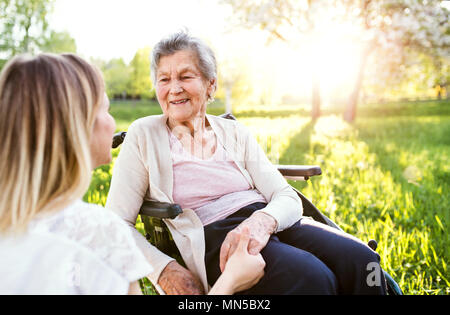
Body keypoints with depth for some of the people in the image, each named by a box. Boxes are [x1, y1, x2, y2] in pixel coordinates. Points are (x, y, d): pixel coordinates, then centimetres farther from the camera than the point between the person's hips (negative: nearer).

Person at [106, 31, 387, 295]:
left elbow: (289, 198, 5)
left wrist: (263, 220, -19)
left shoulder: (235, 133, 14)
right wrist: (164, 269, -15)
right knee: (313, 279, -32)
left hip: (274, 224, 5)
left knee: (361, 261, -22)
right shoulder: (144, 135, 6)